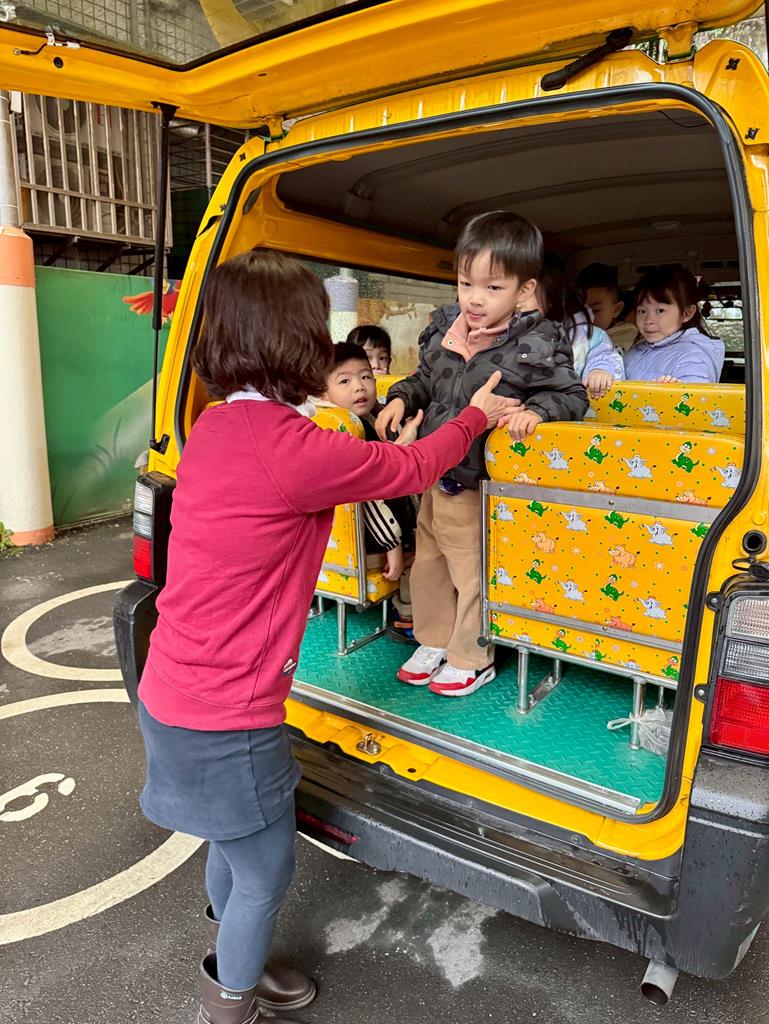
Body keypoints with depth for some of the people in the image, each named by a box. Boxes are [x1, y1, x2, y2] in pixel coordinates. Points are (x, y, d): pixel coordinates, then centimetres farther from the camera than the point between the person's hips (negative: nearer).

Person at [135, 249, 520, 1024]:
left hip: (170, 697, 9)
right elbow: (412, 470, -9)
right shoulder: (296, 450, -25)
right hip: (225, 723, -9)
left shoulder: (214, 427, 0)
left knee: (237, 844, 30)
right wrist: (477, 416, 8)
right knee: (266, 873, 16)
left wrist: (380, 452, 15)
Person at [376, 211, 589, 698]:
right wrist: (401, 398, -1)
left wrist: (535, 410, -26)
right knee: (428, 563, 20)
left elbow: (571, 395, -8)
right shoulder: (444, 328, 1)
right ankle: (434, 642, 41)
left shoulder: (537, 344, -14)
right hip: (435, 476, 6)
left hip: (481, 486, -6)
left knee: (473, 573, 9)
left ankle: (472, 659, 32)